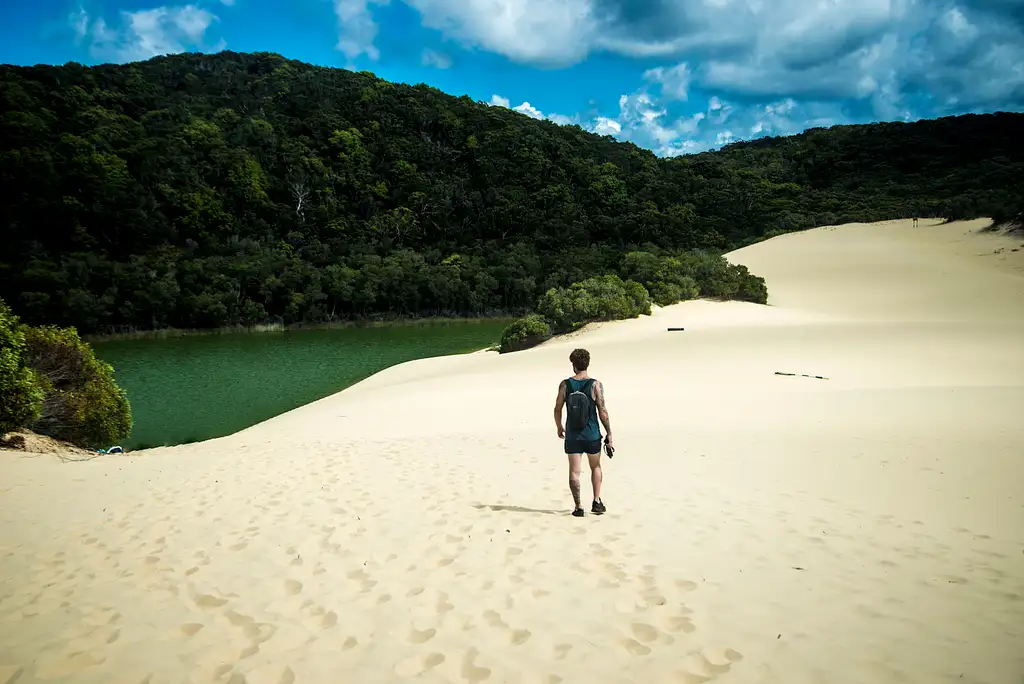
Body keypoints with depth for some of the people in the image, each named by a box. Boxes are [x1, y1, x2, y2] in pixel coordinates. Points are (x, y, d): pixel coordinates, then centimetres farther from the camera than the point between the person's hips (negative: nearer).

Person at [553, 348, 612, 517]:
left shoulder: (565, 384, -4)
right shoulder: (596, 385, -9)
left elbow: (557, 409, 1)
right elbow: (602, 411, -10)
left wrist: (559, 427, 17)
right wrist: (609, 433, -1)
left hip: (572, 435, 0)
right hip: (592, 434, 0)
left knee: (574, 471, 6)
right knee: (596, 467, 20)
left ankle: (578, 507, 6)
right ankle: (597, 501, 15)